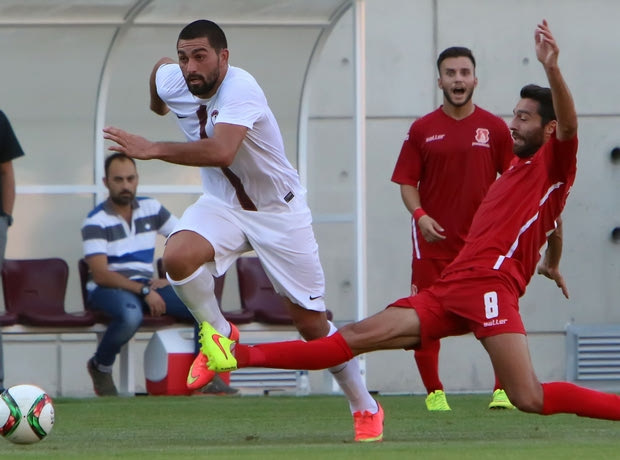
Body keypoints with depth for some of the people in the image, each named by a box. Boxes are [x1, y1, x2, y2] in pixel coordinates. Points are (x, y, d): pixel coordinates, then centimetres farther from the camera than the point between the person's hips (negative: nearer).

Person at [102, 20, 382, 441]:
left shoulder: (240, 89, -32)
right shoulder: (172, 82, -11)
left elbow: (220, 152, -47)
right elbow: (160, 67, 16)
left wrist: (152, 150, -47)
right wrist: (157, 104, 34)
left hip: (279, 211, -5)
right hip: (223, 205, 5)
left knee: (312, 324, 1)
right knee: (178, 256, -28)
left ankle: (365, 408, 21)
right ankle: (220, 335, -1)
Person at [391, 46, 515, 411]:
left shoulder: (494, 128, 4)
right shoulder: (423, 130, 4)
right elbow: (407, 182, 5)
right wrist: (419, 214, -13)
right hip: (434, 239, 0)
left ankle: (503, 391, 1)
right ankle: (434, 392, 12)